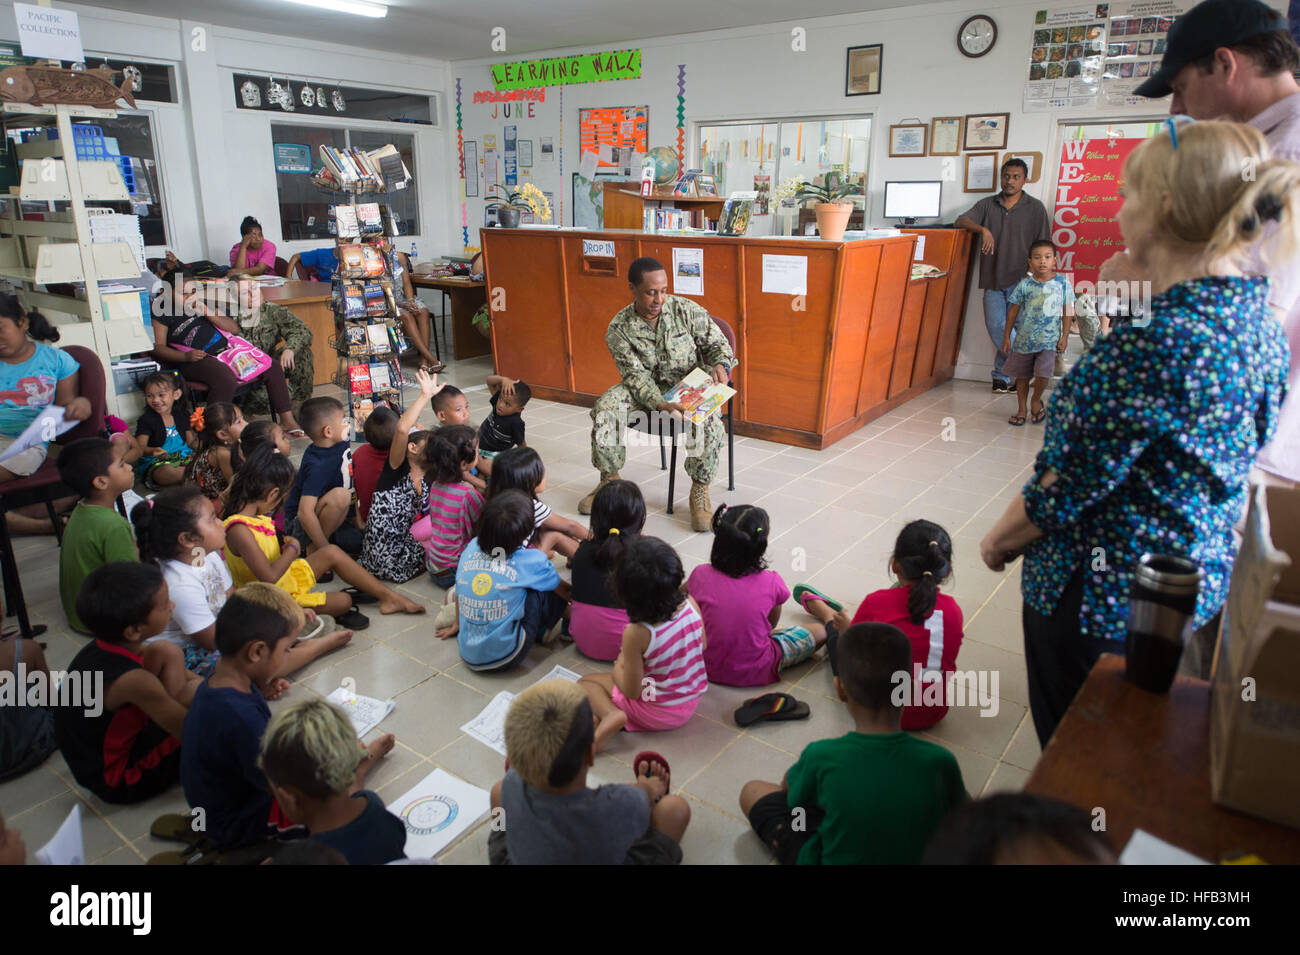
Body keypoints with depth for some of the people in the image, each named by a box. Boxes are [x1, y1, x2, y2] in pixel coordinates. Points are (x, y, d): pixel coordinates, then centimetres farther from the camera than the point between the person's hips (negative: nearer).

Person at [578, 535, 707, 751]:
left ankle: (611, 715, -13)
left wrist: (618, 669, 1)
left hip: (657, 712, -6)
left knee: (586, 682, 9)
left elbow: (632, 691, -20)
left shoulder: (636, 633, -31)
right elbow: (700, 646, 4)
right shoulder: (691, 605, -18)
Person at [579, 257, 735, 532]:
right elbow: (636, 375, -15)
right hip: (645, 389, 1)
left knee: (709, 421, -33)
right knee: (605, 407, -25)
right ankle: (610, 479, -4)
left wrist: (721, 365, -26)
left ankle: (699, 490, -13)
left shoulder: (687, 310, -10)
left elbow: (717, 342, -1)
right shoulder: (619, 328, -10)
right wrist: (661, 404, -32)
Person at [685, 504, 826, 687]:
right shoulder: (771, 582, -16)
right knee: (821, 631, 10)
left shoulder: (701, 575, -13)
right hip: (756, 673, -2)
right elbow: (772, 624, 2)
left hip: (710, 668, 3)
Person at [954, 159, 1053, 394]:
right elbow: (961, 220, 0)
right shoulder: (987, 204, 12)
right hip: (993, 278, 3)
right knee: (995, 326, 1)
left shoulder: (1035, 208, 5)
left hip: (1020, 279, -3)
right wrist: (982, 229, -18)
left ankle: (1002, 373, 8)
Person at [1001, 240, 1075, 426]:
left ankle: (1036, 400, 18)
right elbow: (1013, 310, 3)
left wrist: (1064, 336, -2)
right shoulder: (1025, 284, -3)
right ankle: (1021, 409, 27)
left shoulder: (1062, 282, -2)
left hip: (1049, 339, -1)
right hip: (1025, 338, 1)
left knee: (1043, 374, -12)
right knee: (1022, 376, 10)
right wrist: (1006, 336, 3)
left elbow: (1067, 311, 2)